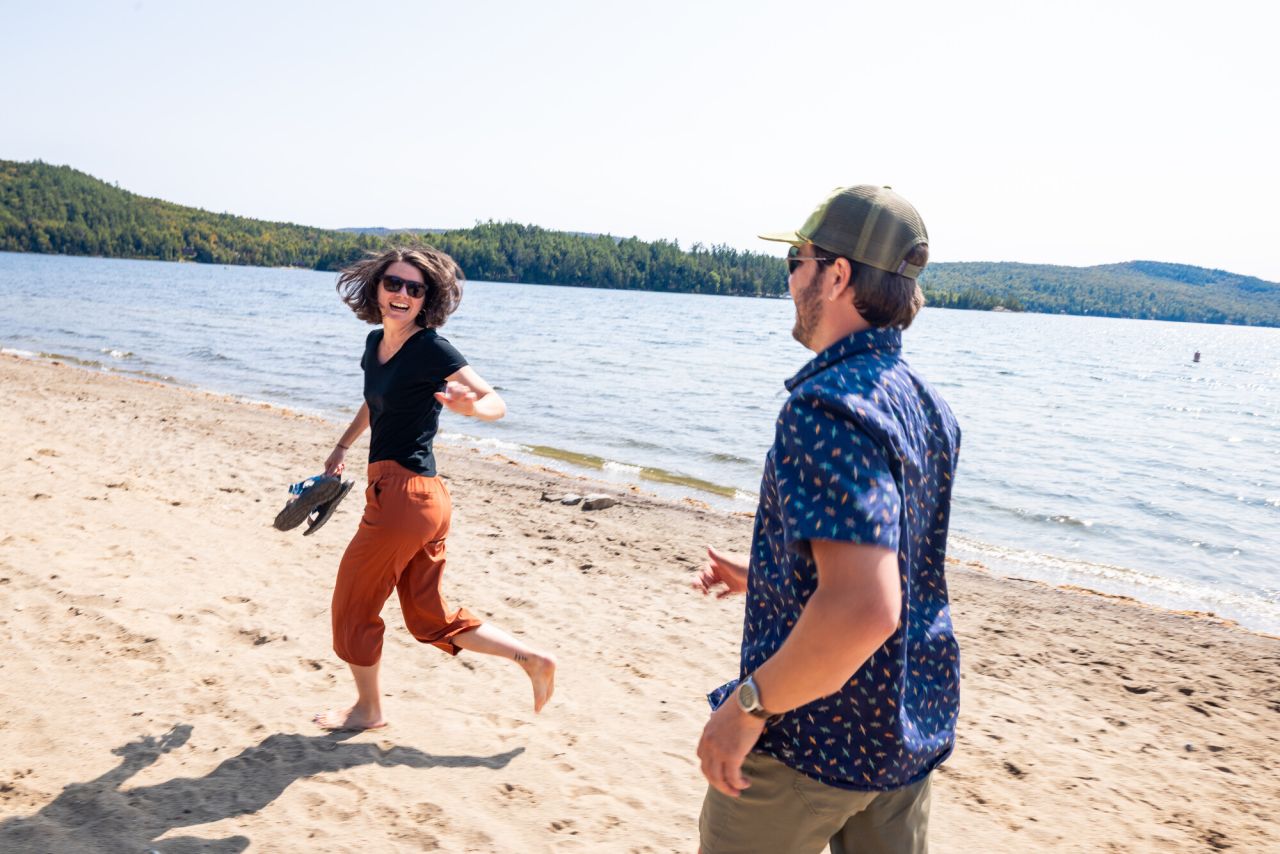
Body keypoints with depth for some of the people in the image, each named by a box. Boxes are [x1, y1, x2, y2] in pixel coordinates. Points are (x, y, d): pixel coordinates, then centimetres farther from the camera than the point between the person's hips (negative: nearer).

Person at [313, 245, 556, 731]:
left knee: (353, 607, 9)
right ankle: (532, 658, 19)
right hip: (422, 500, 9)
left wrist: (470, 406, -35)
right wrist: (342, 447, 34)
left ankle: (368, 710, 30)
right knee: (431, 618, 16)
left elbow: (497, 405, -14)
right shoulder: (376, 343, 11)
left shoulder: (431, 349, -14)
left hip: (404, 495, -9)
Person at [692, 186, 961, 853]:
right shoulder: (929, 406, 4)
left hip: (811, 743, -8)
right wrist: (763, 576, 20)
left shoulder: (827, 406, -25)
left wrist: (749, 705, -23)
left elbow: (863, 610, -36)